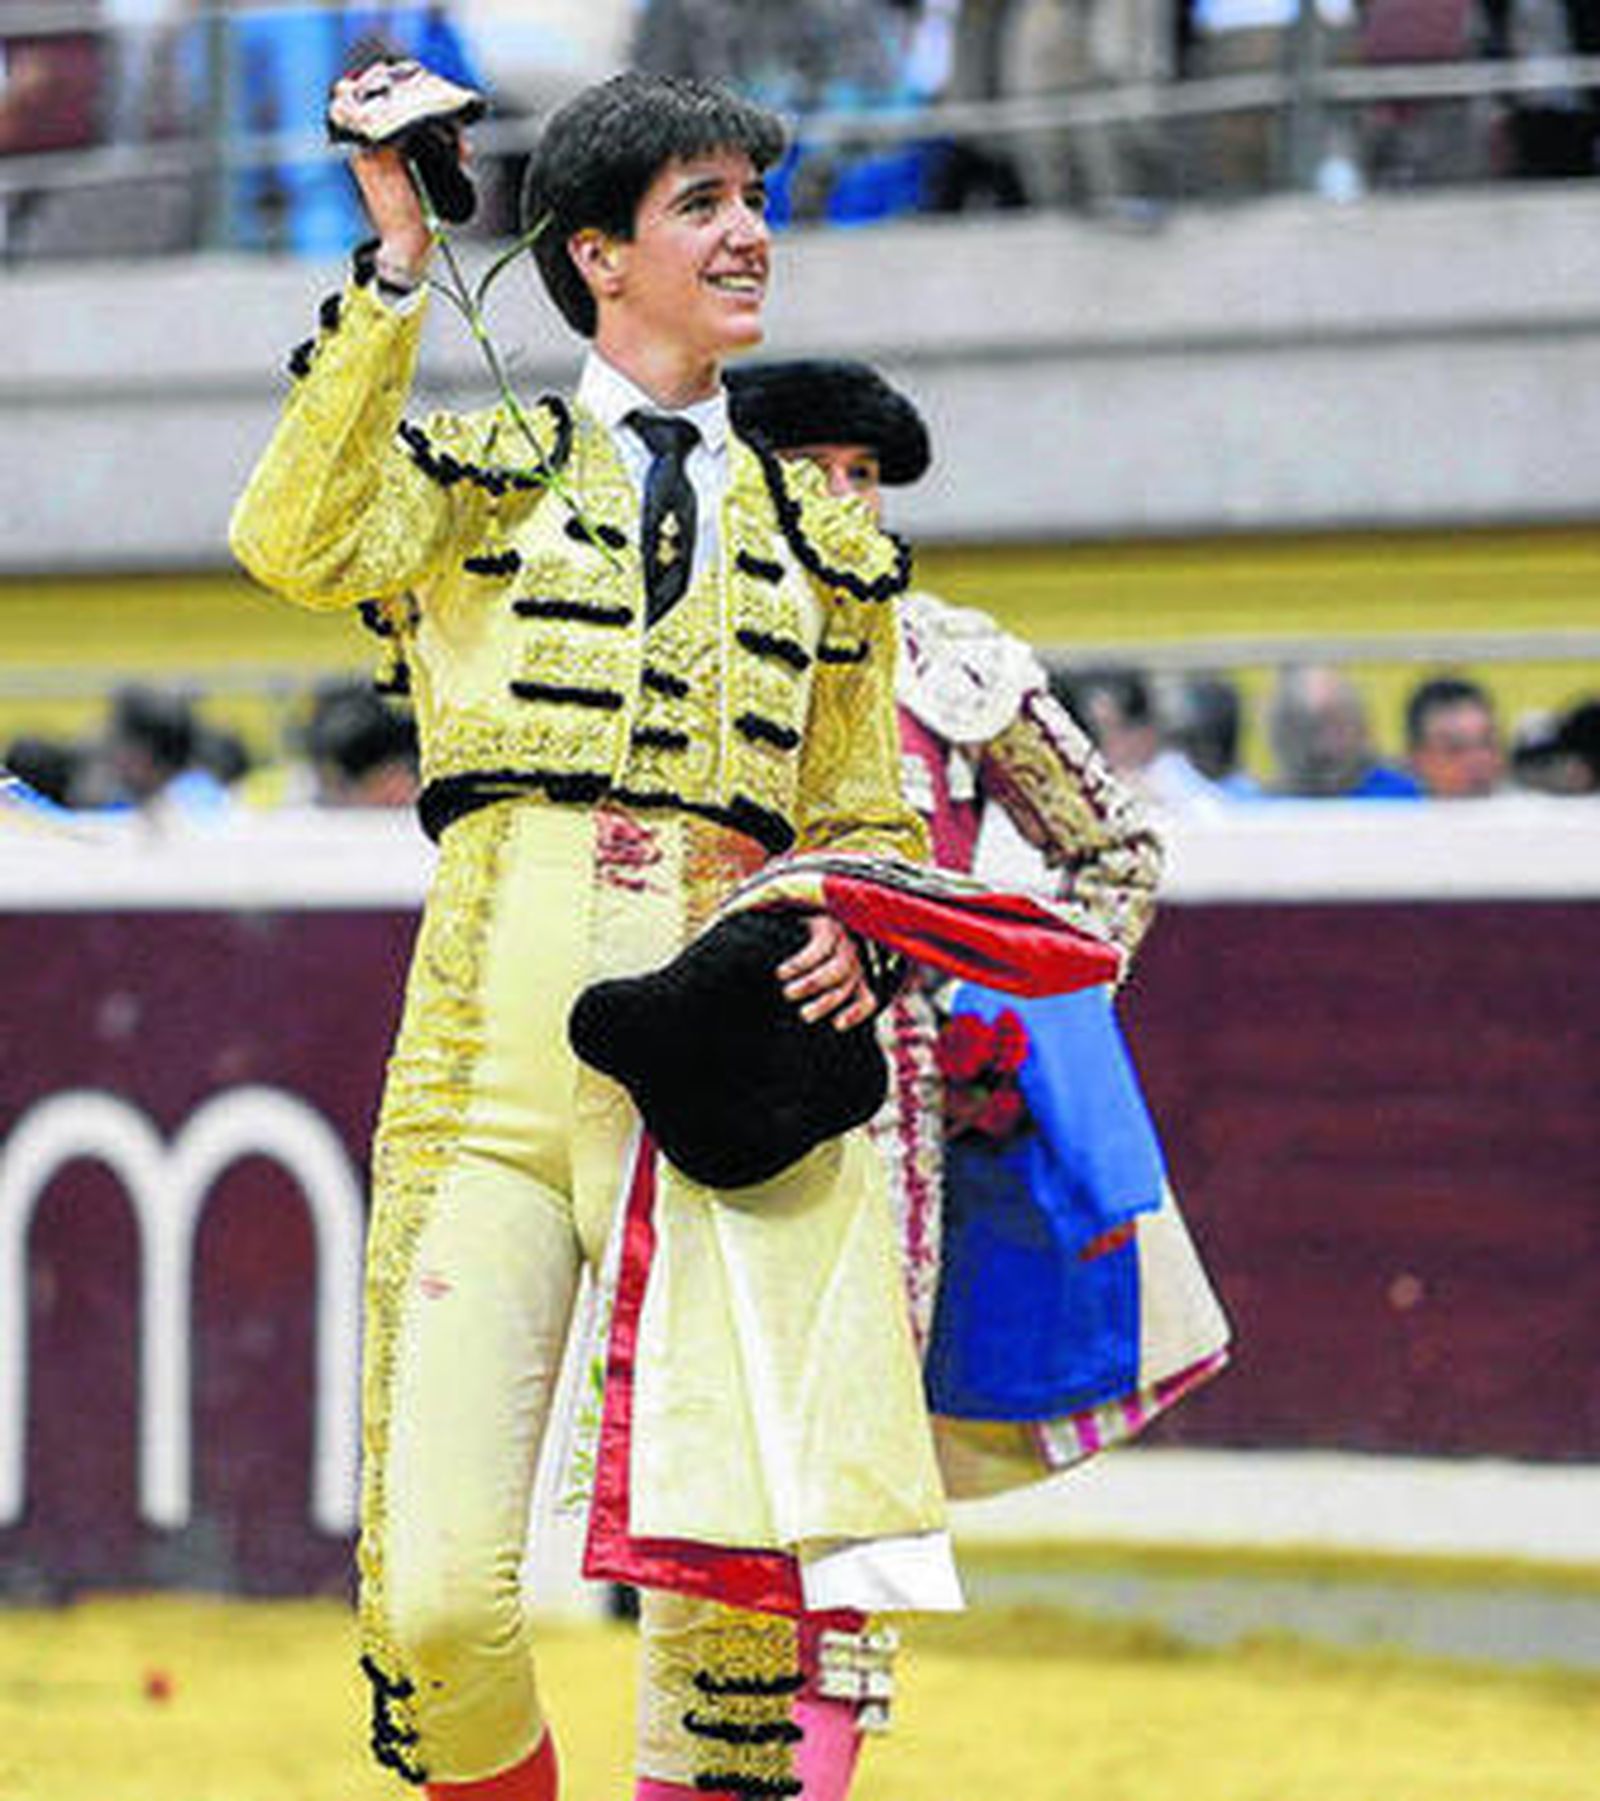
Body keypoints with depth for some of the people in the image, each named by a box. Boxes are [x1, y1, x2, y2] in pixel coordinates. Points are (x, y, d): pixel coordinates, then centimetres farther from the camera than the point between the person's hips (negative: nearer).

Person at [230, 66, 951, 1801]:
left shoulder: (818, 535, 22)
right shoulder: (483, 475, 13)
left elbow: (868, 822, 26)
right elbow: (298, 543, -9)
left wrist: (855, 931, 3)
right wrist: (394, 261, -9)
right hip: (492, 1054, -2)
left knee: (736, 1564, -12)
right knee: (434, 1593, -11)